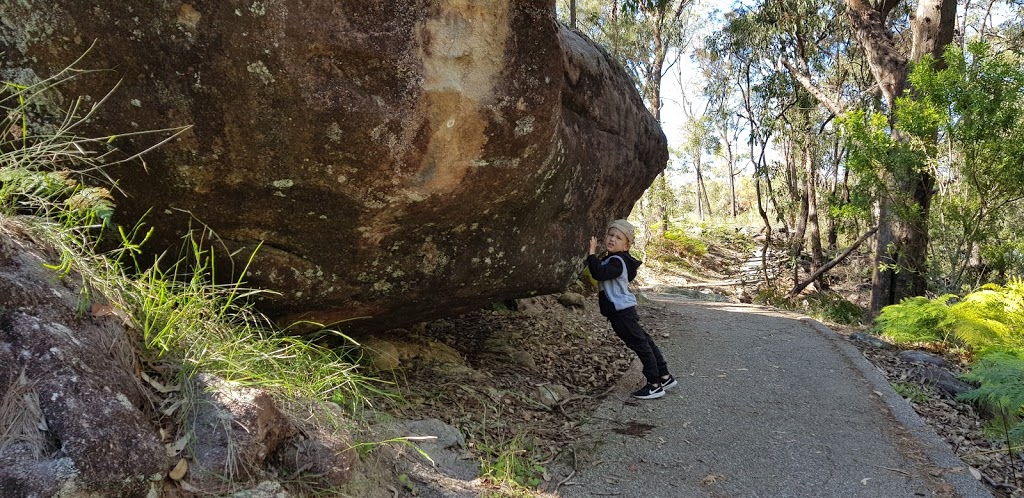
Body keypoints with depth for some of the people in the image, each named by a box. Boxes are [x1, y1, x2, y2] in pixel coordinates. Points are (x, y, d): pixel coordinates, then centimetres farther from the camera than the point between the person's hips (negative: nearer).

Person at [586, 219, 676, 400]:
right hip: (622, 310, 11)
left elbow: (599, 273, -36)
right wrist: (594, 255, 12)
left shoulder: (617, 261, -21)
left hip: (621, 311, -11)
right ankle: (665, 377, 26)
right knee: (644, 341, 16)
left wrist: (592, 253, -30)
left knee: (640, 344, -2)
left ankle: (655, 385, 6)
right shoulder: (612, 259, 11)